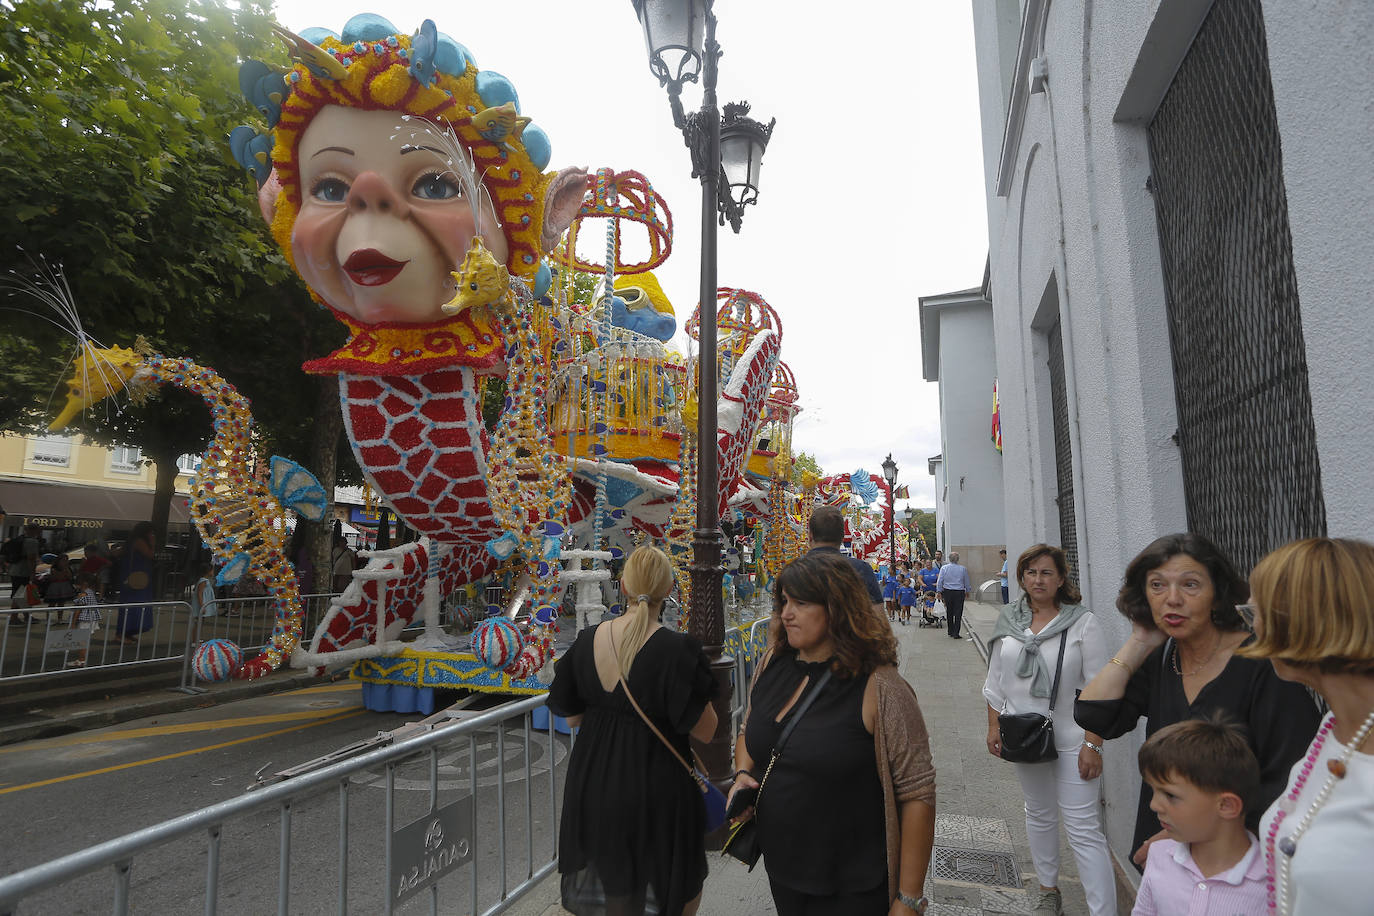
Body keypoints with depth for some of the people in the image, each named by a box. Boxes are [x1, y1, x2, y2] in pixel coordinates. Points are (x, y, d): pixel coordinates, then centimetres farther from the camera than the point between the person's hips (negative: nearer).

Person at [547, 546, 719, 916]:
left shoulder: (587, 639, -8)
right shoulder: (677, 650, -23)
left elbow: (571, 716, 2)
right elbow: (705, 730, -18)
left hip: (593, 784, 5)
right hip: (655, 789, -5)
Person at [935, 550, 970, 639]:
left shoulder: (944, 568, -5)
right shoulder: (963, 569, -4)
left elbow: (940, 581, -4)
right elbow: (967, 582, 8)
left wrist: (939, 592, 4)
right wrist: (967, 592, 22)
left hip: (947, 592, 1)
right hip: (960, 593, -1)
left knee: (949, 612, 14)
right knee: (958, 613, 2)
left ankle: (951, 632, 22)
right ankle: (956, 634, -2)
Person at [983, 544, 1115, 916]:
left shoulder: (1083, 623, -10)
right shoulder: (1008, 621, 2)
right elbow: (996, 680, 9)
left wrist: (1093, 744, -14)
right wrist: (994, 726, 5)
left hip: (1071, 740, -4)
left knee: (1083, 828, -4)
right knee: (1039, 816, 20)